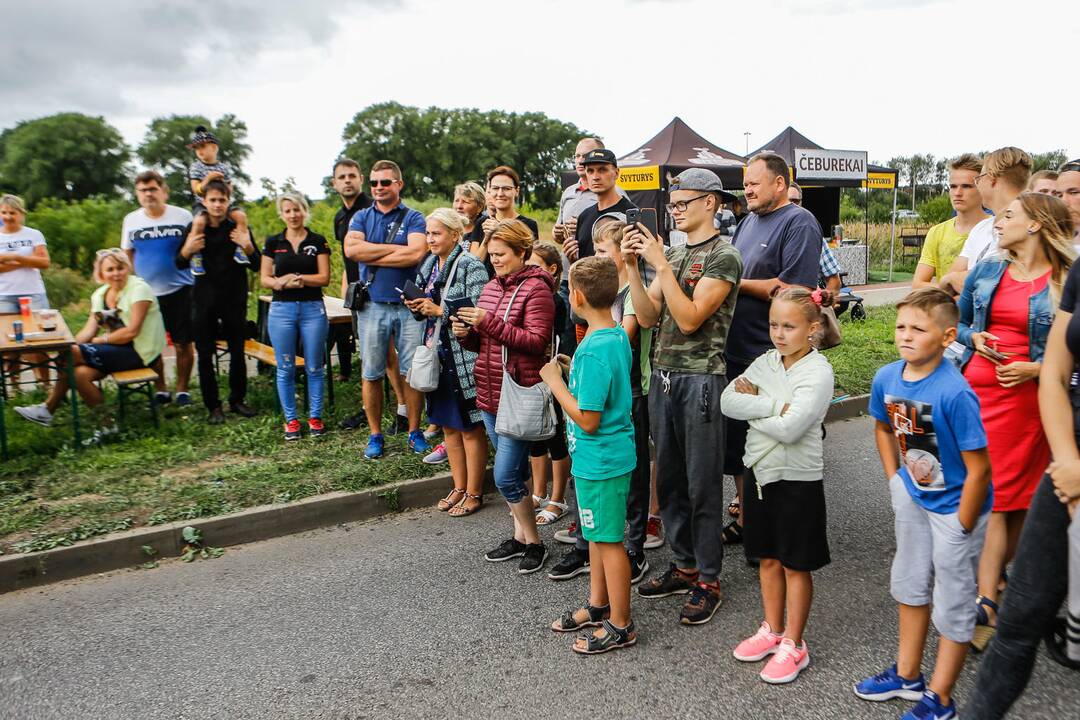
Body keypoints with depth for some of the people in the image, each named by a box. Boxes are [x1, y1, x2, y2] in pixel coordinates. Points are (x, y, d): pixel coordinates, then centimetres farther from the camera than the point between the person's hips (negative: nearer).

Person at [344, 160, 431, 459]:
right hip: (372, 305, 2)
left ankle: (414, 431, 17)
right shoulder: (361, 217, 10)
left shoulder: (413, 218, 3)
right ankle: (375, 435, 18)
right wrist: (395, 248, -10)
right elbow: (351, 249, -9)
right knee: (372, 374, 6)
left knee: (412, 372, 3)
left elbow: (416, 253, -15)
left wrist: (371, 256, -9)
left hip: (409, 305, -2)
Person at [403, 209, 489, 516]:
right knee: (449, 425, 15)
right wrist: (416, 306, -1)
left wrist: (440, 310, -19)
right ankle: (459, 488, 29)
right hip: (439, 354, 8)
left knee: (471, 428, 4)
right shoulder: (429, 264, 12)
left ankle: (474, 493, 17)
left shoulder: (471, 266, -13)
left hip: (465, 356, -8)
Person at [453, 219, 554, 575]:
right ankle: (520, 536, 29)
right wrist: (466, 333, -3)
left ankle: (534, 542, 12)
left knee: (506, 476, -6)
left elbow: (537, 342, -18)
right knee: (516, 470, 17)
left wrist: (491, 322, -22)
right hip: (490, 395, 8)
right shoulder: (491, 287, 13)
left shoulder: (536, 289, -10)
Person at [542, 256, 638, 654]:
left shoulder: (593, 351, -26)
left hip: (600, 461, -9)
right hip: (610, 455, 10)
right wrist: (574, 372, 8)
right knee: (598, 535, 22)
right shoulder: (618, 336, 3)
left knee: (608, 540, 4)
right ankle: (598, 605, 38)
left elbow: (588, 420, -25)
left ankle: (620, 625, 20)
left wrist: (555, 381, -17)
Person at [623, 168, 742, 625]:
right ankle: (684, 566, 29)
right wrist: (632, 267, -2)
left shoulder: (723, 256, -8)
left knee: (702, 485, 1)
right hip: (662, 376, 8)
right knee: (669, 481, 14)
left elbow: (690, 318, -18)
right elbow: (648, 317, 7)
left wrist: (661, 265, -18)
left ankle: (708, 581, 15)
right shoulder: (672, 253, 15)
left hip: (700, 379, -7)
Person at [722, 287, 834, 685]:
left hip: (798, 480, -6)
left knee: (795, 564, 8)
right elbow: (728, 401, -10)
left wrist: (754, 402, -12)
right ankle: (772, 630, 34)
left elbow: (789, 428, -26)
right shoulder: (765, 362, 3)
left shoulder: (818, 371, -15)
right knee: (768, 558, 18)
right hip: (760, 472, 6)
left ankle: (793, 644, 21)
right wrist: (775, 405, -20)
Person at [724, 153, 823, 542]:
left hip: (771, 358, -8)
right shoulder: (749, 221, 17)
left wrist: (738, 283, -13)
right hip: (736, 352, 8)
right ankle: (744, 512, 29)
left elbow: (796, 289, -20)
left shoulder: (800, 223, -9)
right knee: (736, 440, 14)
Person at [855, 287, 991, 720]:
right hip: (913, 496, 7)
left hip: (955, 505, -7)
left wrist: (961, 528, -16)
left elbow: (979, 469, -24)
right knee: (910, 584, 20)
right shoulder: (886, 378, -10)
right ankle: (907, 675, 40)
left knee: (952, 602, 8)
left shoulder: (954, 393, -30)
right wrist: (894, 480, 7)